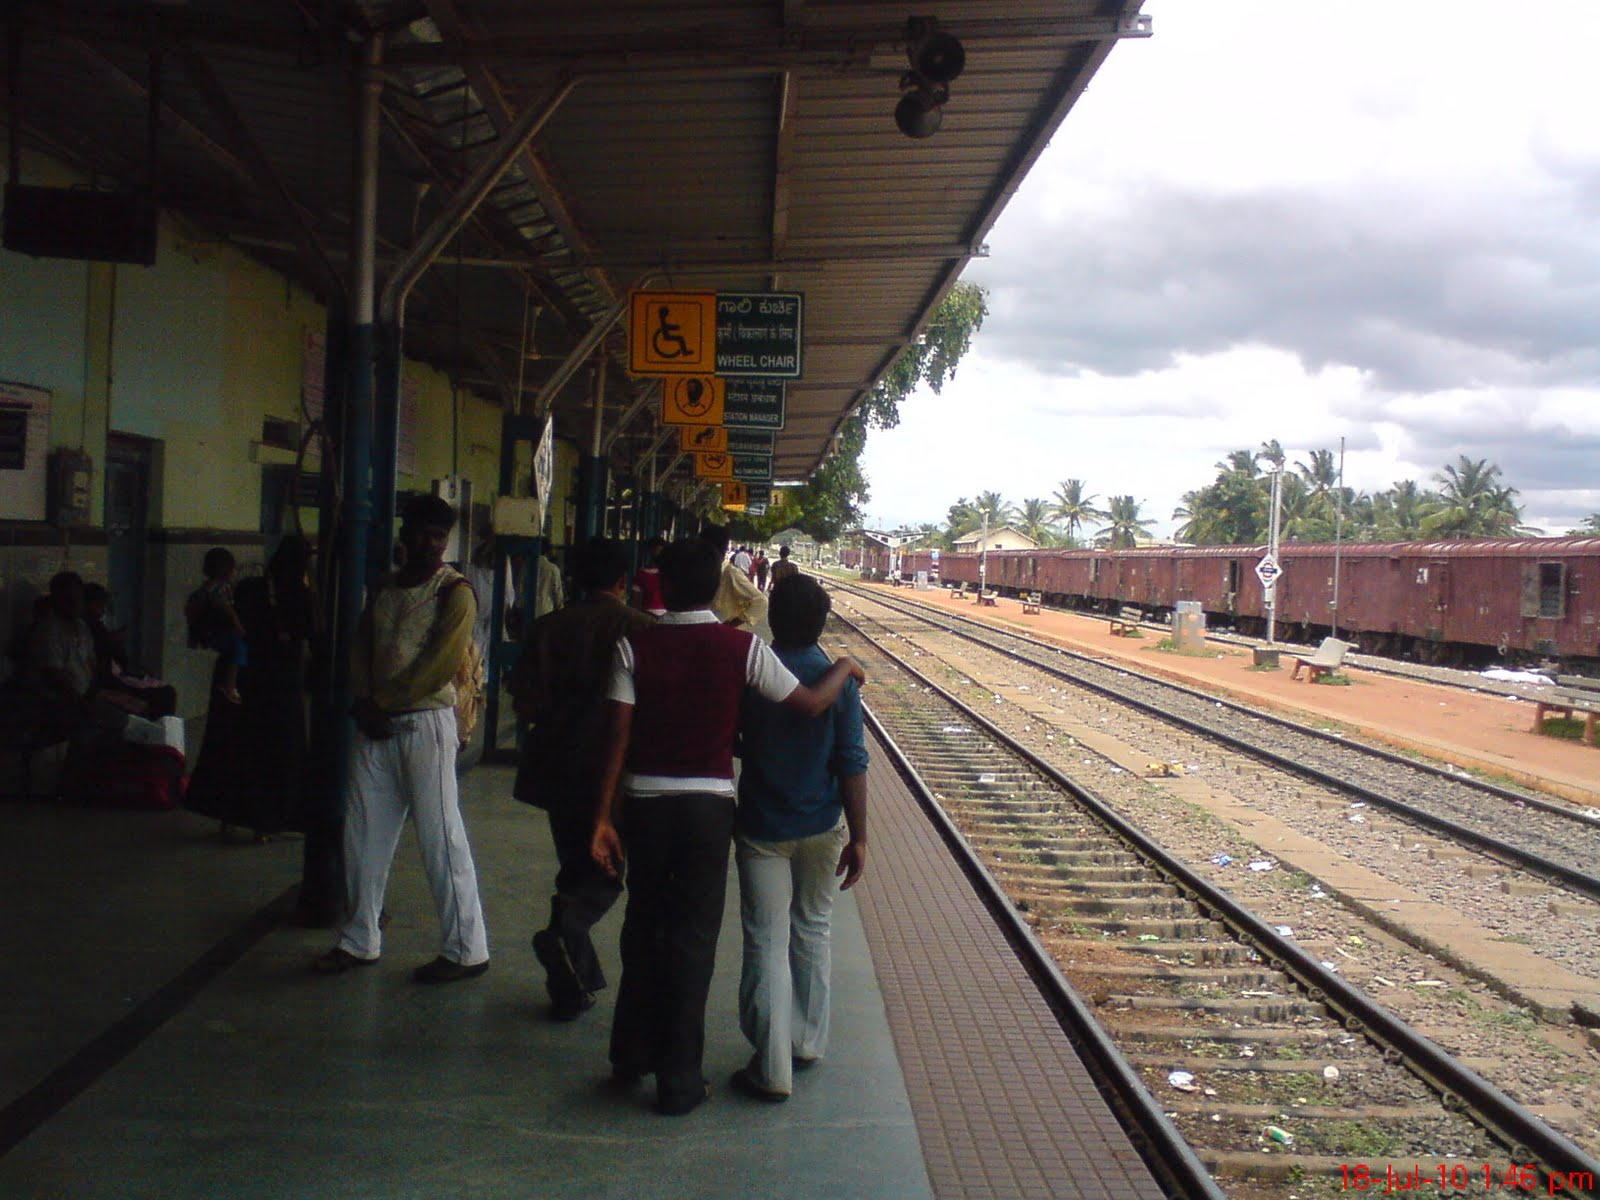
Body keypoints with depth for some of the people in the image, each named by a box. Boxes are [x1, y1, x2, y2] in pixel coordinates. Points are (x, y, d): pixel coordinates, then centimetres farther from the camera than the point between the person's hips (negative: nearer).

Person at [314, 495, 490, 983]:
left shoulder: (455, 591, -5)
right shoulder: (384, 589, 16)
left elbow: (440, 664, -14)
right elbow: (360, 650, 12)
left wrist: (383, 702, -12)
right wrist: (363, 702, -5)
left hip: (426, 722, -7)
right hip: (376, 724, 7)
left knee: (440, 837, -5)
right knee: (363, 833, 10)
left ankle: (465, 949, 2)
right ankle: (361, 939, 23)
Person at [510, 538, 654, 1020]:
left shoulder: (550, 627, -1)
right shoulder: (639, 628, -8)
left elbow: (526, 699, -4)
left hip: (558, 766, 4)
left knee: (575, 867, 16)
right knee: (609, 867, 7)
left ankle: (575, 985, 19)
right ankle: (566, 928, -22)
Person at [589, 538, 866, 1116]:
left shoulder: (636, 646, -6)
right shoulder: (743, 647, -8)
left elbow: (618, 736, -9)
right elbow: (811, 703, -6)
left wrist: (603, 817, -5)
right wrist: (845, 668, 14)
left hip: (644, 802, 2)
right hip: (708, 804, -1)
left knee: (643, 925, 19)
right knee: (692, 937, 6)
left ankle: (633, 1053, 32)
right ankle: (678, 1079, 12)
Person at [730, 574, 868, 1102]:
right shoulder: (839, 682, -9)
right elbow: (852, 765, -10)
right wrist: (858, 838, -5)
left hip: (762, 829, -1)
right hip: (822, 829, 2)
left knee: (766, 942, 3)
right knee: (812, 932, 19)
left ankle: (773, 1068, 5)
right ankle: (807, 1043, 29)